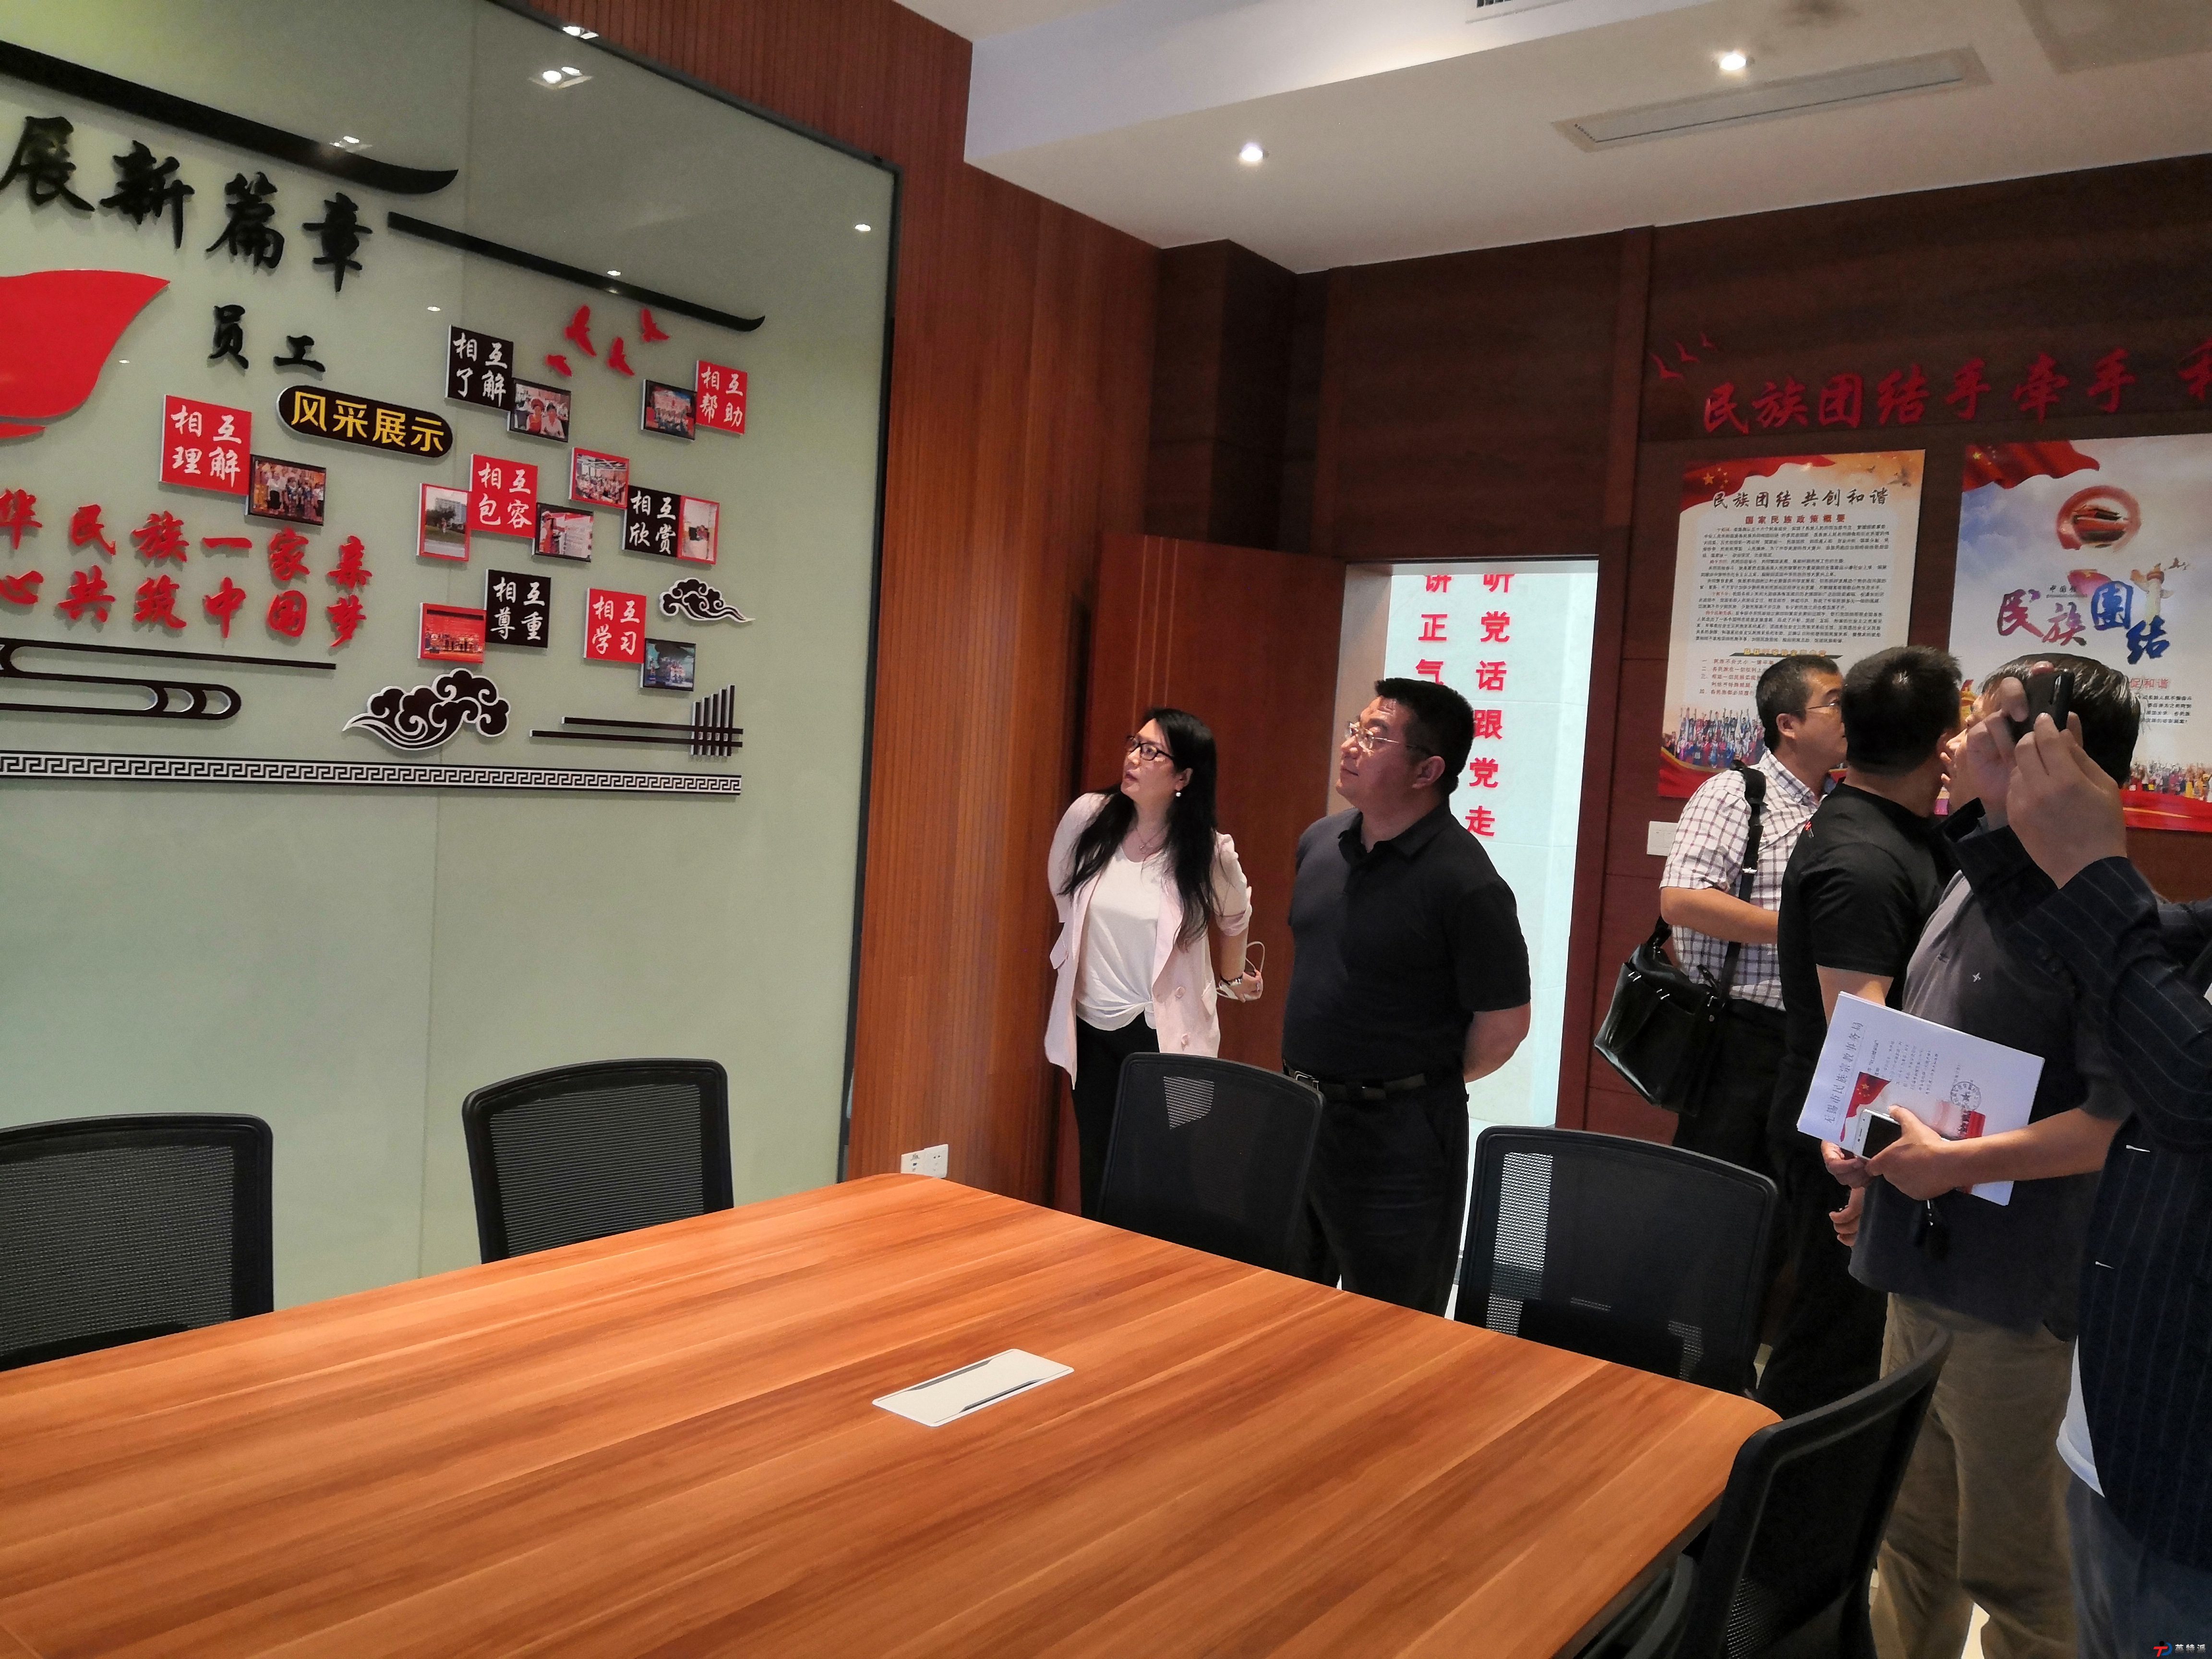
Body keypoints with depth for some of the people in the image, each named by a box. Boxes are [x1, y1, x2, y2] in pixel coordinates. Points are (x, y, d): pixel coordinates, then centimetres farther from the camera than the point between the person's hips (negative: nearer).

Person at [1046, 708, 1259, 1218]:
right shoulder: (1087, 817, -8)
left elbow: (1235, 919, 10)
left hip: (1162, 1032, -3)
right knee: (1097, 1170, 11)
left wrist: (1233, 978, 24)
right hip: (1090, 1026, 3)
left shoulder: (1209, 853, -12)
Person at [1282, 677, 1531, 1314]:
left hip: (1398, 1132, -7)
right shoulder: (1318, 842, 3)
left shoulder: (1465, 884, -19)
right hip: (1299, 1110, 7)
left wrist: (1429, 1084, 0)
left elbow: (1505, 1021, -13)